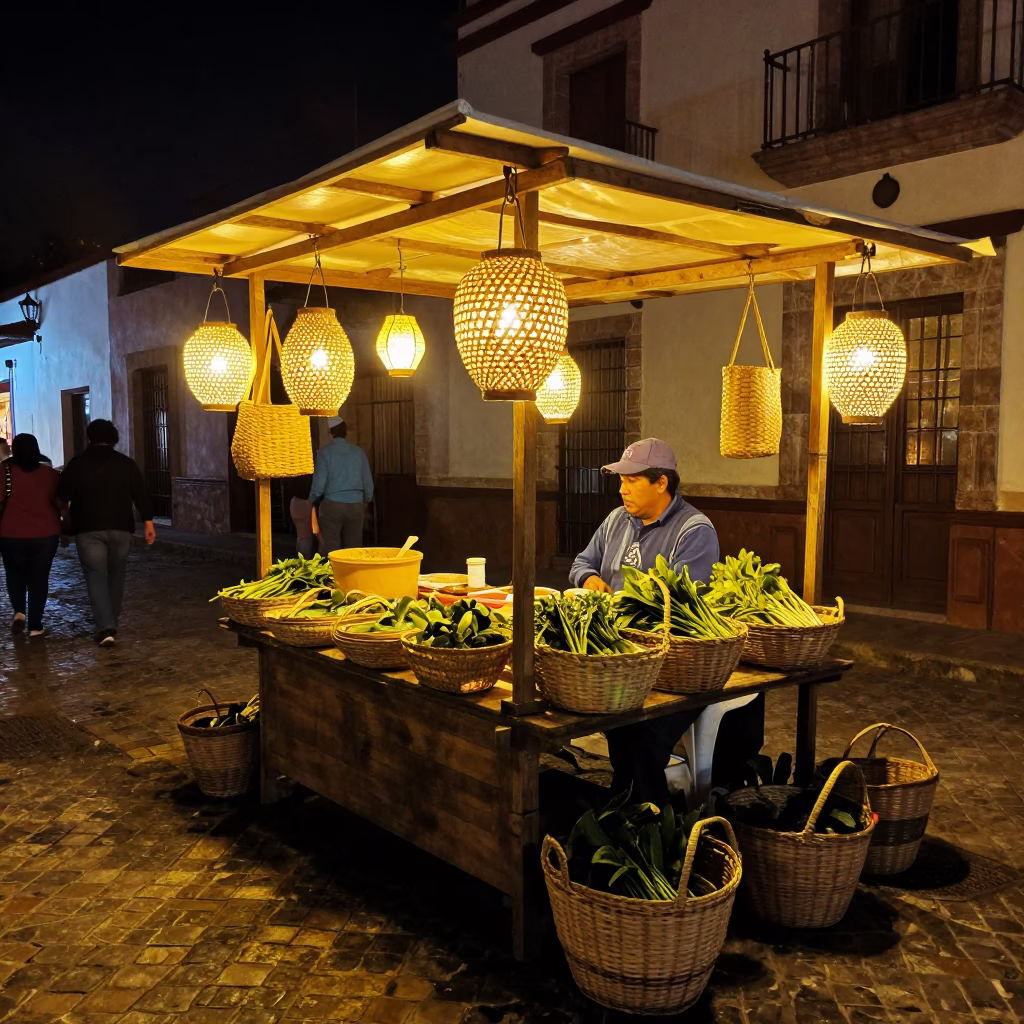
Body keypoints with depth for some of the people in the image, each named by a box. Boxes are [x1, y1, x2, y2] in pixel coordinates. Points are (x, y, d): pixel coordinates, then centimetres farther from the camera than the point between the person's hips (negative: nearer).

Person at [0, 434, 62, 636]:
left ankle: (19, 611, 1)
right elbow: (59, 504, 5)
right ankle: (35, 625, 6)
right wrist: (61, 528, 17)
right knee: (39, 577, 8)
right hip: (45, 534, 1)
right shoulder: (51, 473, 1)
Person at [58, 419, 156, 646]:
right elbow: (140, 495, -1)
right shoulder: (126, 463, 3)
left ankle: (105, 628, -15)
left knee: (96, 577, -3)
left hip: (88, 529, -2)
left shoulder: (77, 464, 1)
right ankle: (111, 622, 26)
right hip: (120, 528, 2)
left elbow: (63, 495, 5)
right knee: (116, 575, 17)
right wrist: (148, 522, 0)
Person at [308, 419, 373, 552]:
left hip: (332, 505, -3)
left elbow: (319, 482, -6)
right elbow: (368, 481, 8)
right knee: (354, 547, 8)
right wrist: (366, 502, 24)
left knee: (330, 548, 2)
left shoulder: (325, 452, -3)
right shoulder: (358, 452, 5)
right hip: (356, 505, 3)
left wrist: (311, 501, 10)